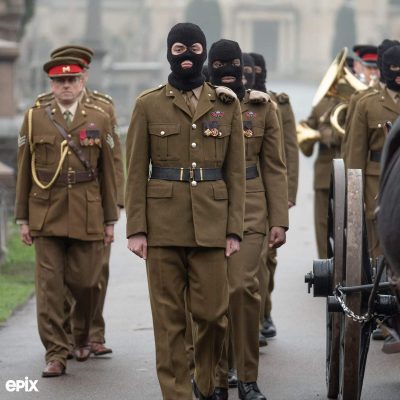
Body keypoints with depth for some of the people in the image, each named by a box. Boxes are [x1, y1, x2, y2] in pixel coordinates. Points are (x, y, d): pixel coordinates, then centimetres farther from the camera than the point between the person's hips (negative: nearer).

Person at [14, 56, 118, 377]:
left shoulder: (99, 120, 6)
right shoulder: (34, 119, 5)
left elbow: (107, 173, 7)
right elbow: (24, 172, 7)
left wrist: (110, 221, 5)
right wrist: (23, 219, 4)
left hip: (87, 217, 0)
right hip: (46, 216, 0)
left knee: (85, 283, 2)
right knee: (49, 286, -3)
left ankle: (83, 335, 30)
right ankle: (56, 354, 2)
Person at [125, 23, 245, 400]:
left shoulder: (227, 105, 7)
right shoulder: (148, 105, 3)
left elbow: (235, 172, 7)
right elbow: (136, 172, 3)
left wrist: (234, 228, 0)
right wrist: (136, 229, -4)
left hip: (211, 223, 1)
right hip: (163, 222, -1)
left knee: (212, 311, 1)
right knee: (169, 316, 1)